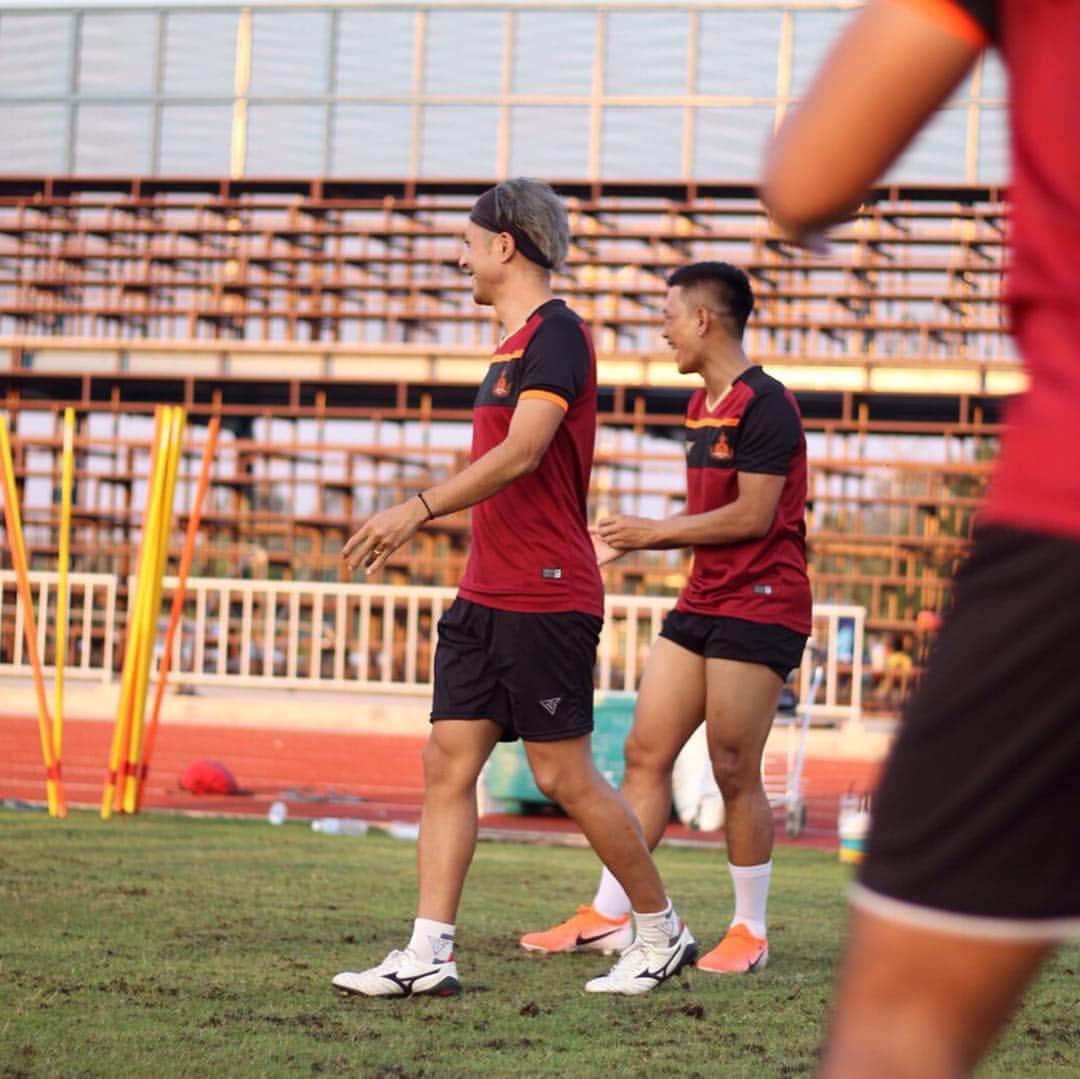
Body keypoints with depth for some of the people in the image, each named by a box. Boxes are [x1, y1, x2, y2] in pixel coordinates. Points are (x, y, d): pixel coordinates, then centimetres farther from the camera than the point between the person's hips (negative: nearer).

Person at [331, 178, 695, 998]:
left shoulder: (557, 333, -12)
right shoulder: (515, 342, 17)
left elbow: (521, 454, -23)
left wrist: (417, 509, -27)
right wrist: (413, 525, 27)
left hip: (547, 596, -9)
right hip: (486, 594, 9)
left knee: (564, 774, -2)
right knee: (448, 762, 1)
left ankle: (663, 932, 13)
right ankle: (429, 956, 0)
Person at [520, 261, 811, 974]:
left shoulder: (764, 404, -13)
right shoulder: (701, 406, 17)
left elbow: (751, 516, -18)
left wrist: (655, 531, -10)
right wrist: (627, 542, 15)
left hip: (760, 605, -9)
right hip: (702, 602, 9)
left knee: (735, 771, -5)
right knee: (645, 751, 5)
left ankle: (751, 930, 8)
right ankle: (609, 915, 9)